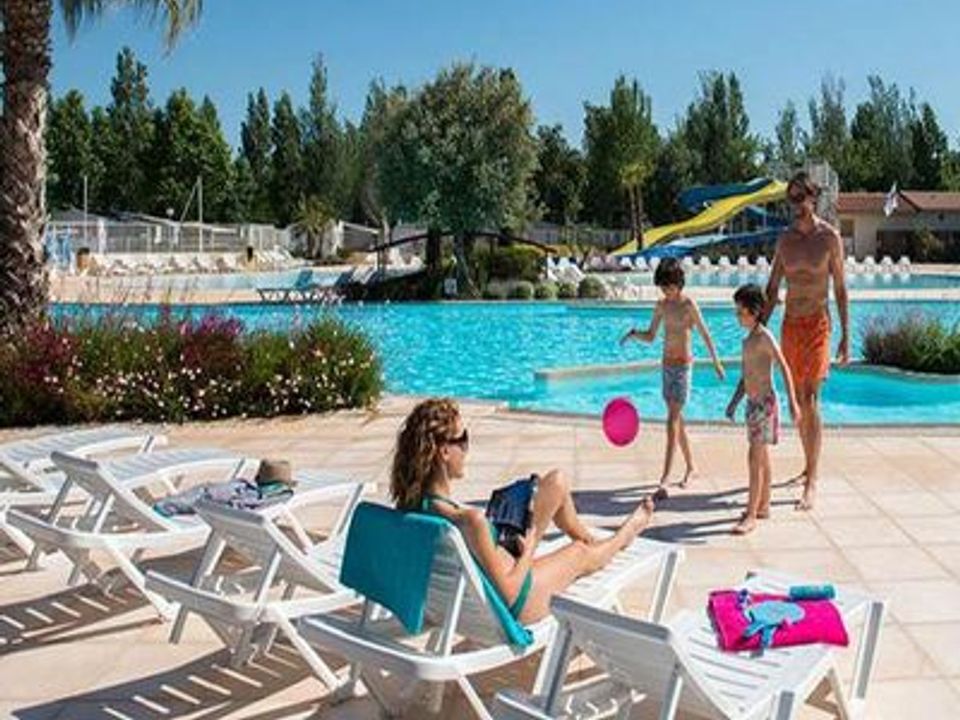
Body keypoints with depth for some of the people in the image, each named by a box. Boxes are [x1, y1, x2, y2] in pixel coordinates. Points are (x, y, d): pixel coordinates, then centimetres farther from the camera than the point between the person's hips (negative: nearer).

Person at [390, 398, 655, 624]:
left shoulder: (410, 501, -16)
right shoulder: (470, 520, -41)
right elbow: (508, 591, -30)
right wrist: (528, 551, -14)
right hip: (513, 607, -7)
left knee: (558, 482, 12)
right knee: (581, 553, 23)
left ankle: (590, 538, 42)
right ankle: (623, 536, 59)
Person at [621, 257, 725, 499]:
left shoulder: (688, 304, -10)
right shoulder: (661, 305, 7)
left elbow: (705, 334, -6)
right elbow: (650, 336, 12)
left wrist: (716, 362, -3)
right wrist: (635, 333, -8)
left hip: (683, 365, -6)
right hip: (666, 365, 6)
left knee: (673, 420, -12)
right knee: (677, 419, 14)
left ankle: (664, 480, -17)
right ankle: (690, 467, 30)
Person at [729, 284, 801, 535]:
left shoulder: (764, 337, -13)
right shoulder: (748, 339, 13)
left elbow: (785, 368, -19)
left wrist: (793, 402, -26)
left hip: (764, 402, -9)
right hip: (753, 402, 9)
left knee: (755, 458, -10)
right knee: (761, 458, 15)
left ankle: (751, 516, -8)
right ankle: (763, 506, 25)